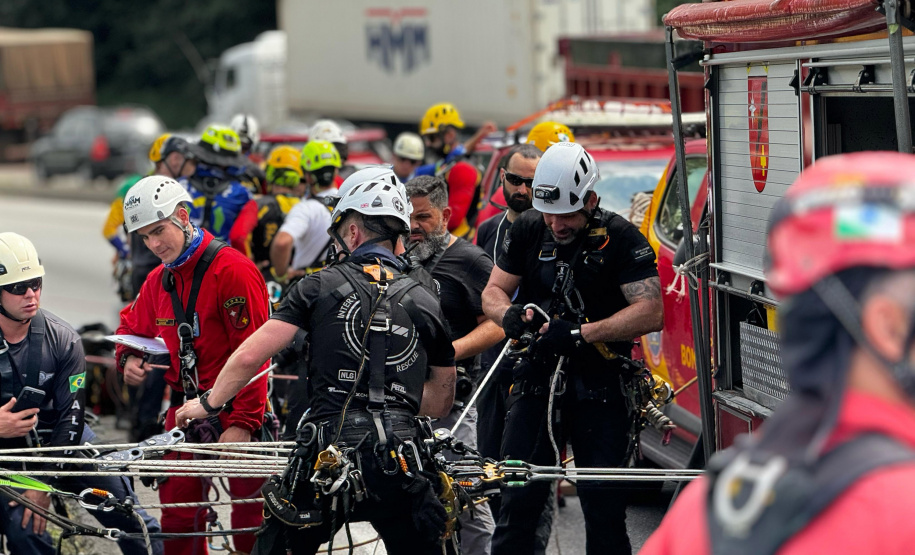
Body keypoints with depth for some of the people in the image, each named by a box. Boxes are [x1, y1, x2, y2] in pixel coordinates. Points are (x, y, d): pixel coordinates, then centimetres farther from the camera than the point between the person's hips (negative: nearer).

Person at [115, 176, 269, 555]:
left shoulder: (233, 270, -14)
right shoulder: (158, 281, 11)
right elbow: (133, 325, 29)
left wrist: (243, 421, -21)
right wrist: (129, 358, 6)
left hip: (239, 412, -7)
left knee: (251, 521, -3)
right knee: (177, 516, 6)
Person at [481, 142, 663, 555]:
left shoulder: (620, 238, -7)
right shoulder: (529, 231, 5)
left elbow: (651, 313, -15)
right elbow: (493, 291, 10)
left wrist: (582, 332, -23)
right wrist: (509, 314, -14)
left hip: (598, 386, -3)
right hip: (537, 380, 3)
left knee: (603, 505, -2)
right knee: (518, 498, -2)